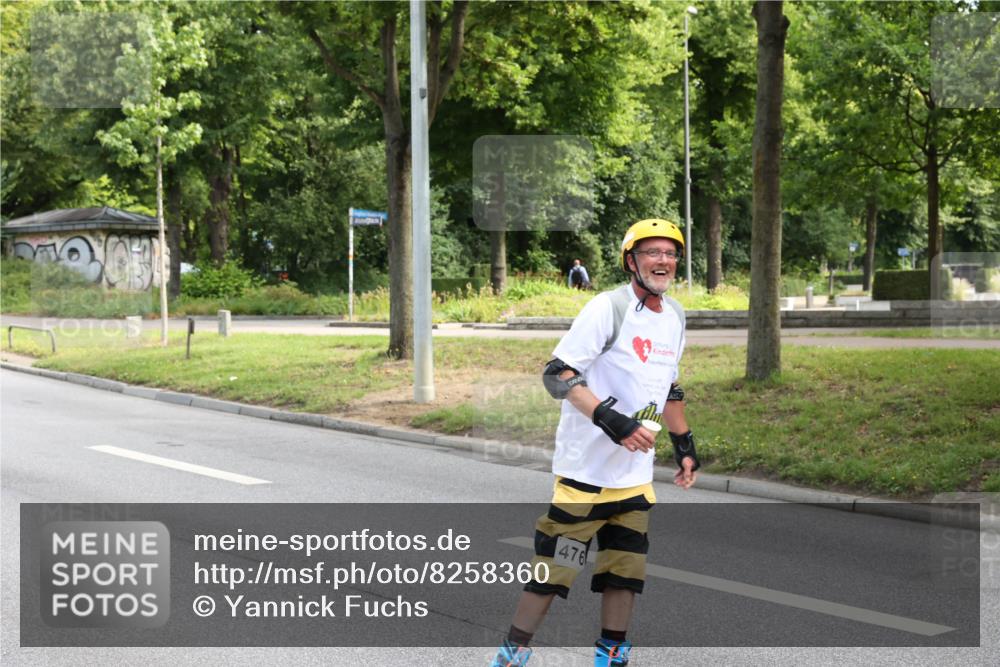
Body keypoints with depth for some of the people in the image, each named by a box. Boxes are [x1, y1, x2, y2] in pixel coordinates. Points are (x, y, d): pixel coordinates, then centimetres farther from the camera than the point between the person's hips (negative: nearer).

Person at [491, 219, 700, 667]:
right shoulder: (609, 307, -13)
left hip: (636, 473, 7)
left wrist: (684, 444, 24)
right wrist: (610, 419, -28)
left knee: (626, 569, 9)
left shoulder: (674, 316, 12)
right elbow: (557, 374, -19)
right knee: (556, 565, -4)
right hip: (586, 466, -7)